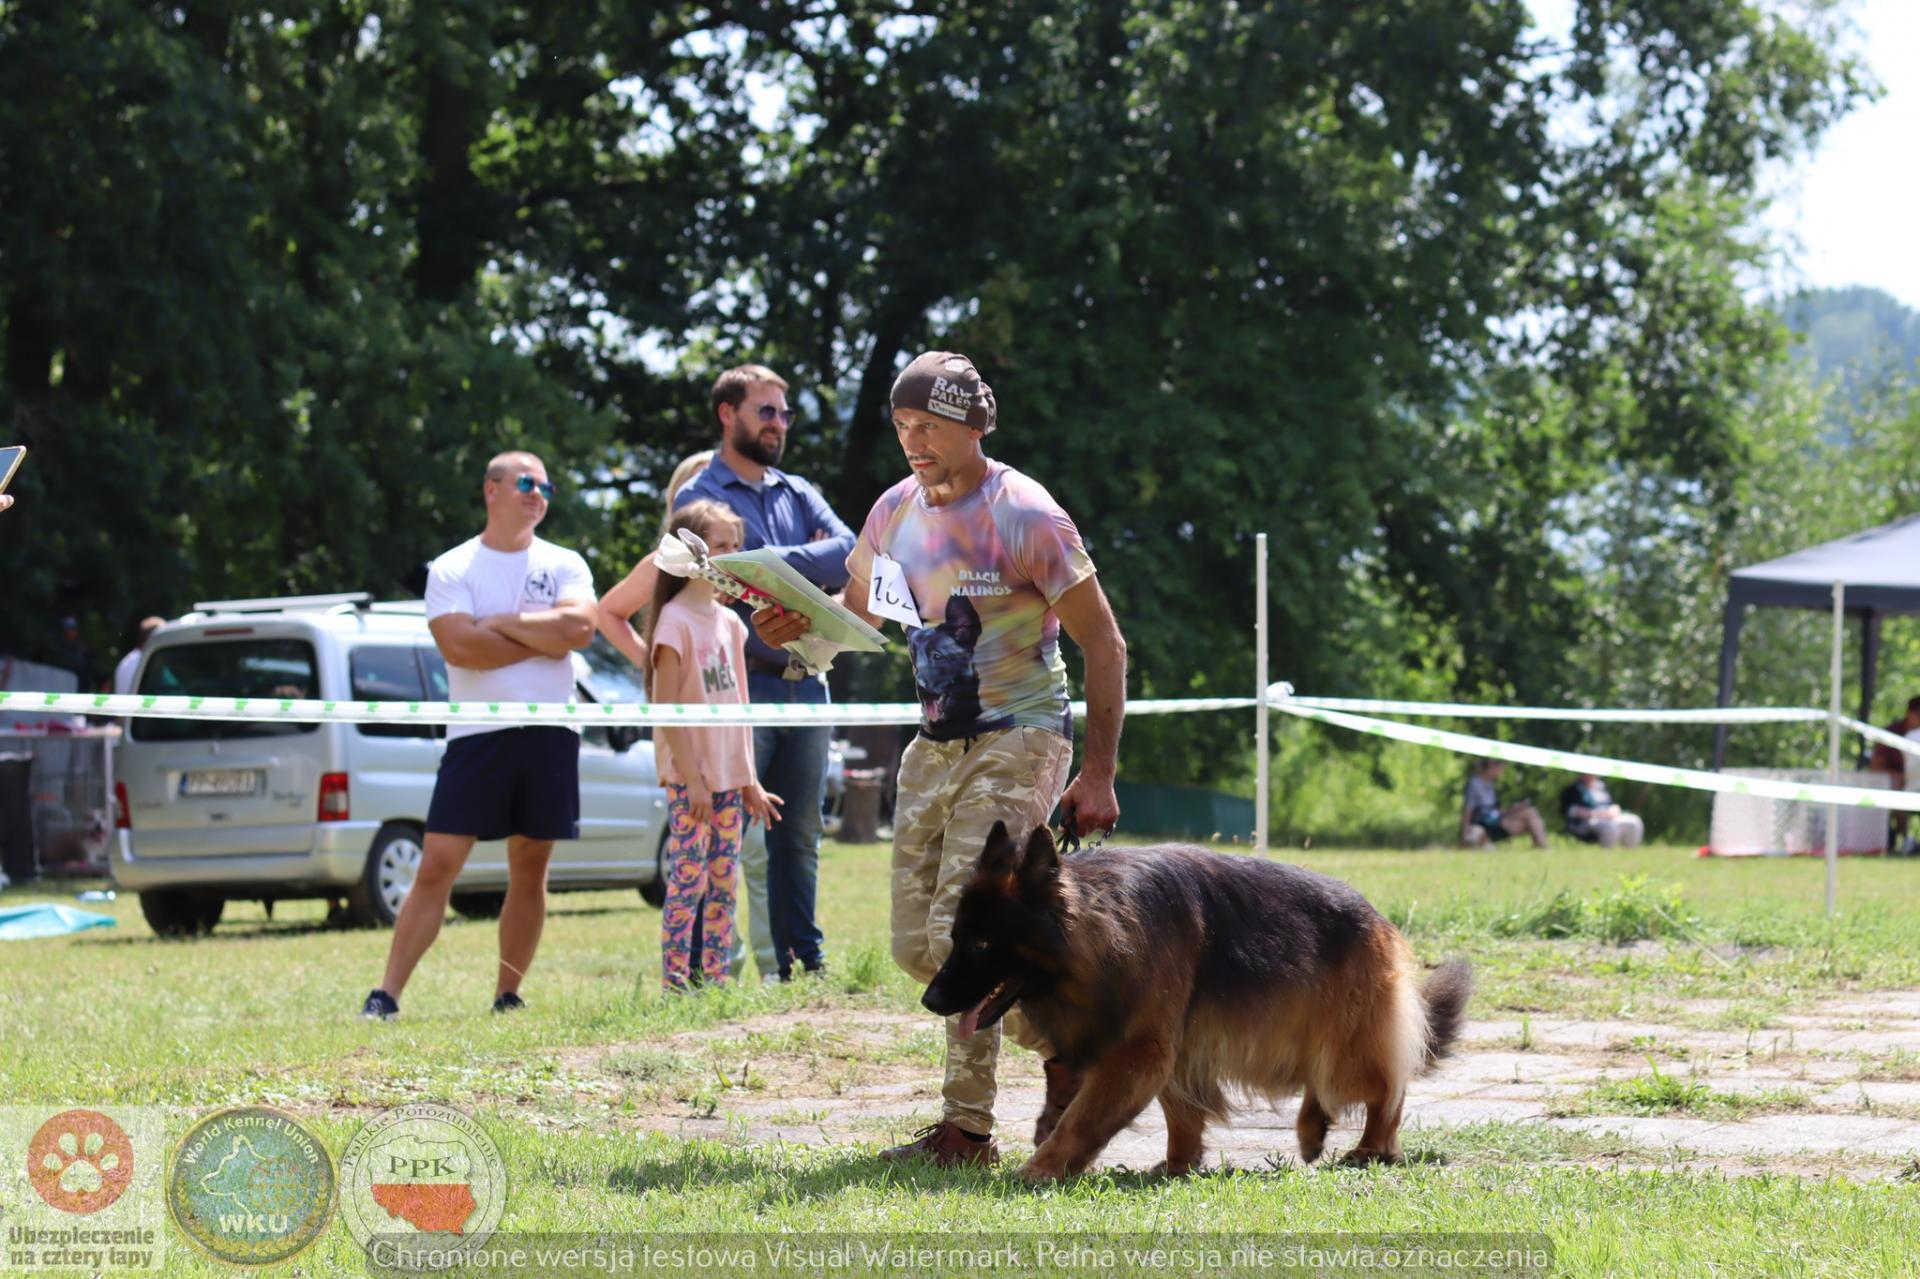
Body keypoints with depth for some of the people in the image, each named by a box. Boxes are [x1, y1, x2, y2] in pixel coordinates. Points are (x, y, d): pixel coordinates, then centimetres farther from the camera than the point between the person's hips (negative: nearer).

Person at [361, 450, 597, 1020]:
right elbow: (459, 646, -13)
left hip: (548, 736, 3)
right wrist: (543, 640, -7)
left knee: (530, 871, 7)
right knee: (435, 869, -8)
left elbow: (580, 626, -9)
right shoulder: (451, 569, 2)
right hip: (476, 737, -3)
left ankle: (507, 997, 16)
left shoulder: (564, 565, 10)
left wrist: (502, 623, -8)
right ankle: (386, 996, -8)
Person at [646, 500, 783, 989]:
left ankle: (718, 981, 10)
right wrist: (692, 778, -16)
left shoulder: (730, 622, 13)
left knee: (723, 885, 7)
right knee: (688, 883, -8)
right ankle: (675, 985, -7)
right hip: (689, 777, -7)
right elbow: (666, 708, -14)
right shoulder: (675, 621, -10)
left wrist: (749, 780, 14)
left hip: (729, 779, 7)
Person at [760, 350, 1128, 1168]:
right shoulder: (896, 511, 5)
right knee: (917, 945, 4)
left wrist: (1098, 775, -15)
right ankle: (1062, 1044, 18)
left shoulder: (1025, 519, -14)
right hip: (935, 745, 8)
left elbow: (1105, 647, -10)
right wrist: (798, 625, -3)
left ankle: (965, 1129, -4)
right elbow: (858, 609, 21)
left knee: (962, 931, -17)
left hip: (1018, 740, -7)